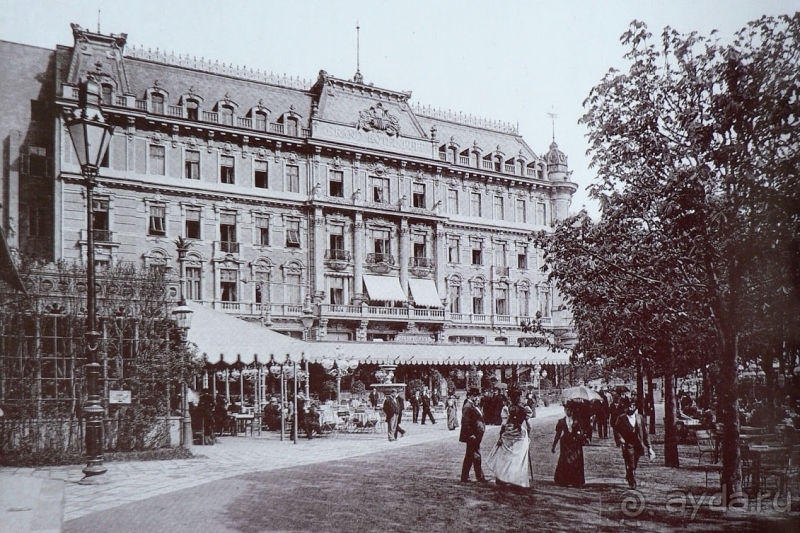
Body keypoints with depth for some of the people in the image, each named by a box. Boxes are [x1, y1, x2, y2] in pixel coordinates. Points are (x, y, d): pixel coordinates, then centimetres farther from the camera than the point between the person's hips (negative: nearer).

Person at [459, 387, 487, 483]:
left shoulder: (474, 406, 15)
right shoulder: (467, 407, -16)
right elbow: (466, 423, -21)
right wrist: (471, 435, -23)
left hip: (476, 435, 10)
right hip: (472, 436, -10)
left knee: (469, 457, 13)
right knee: (476, 456, -3)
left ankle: (465, 477, 18)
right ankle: (480, 477, 3)